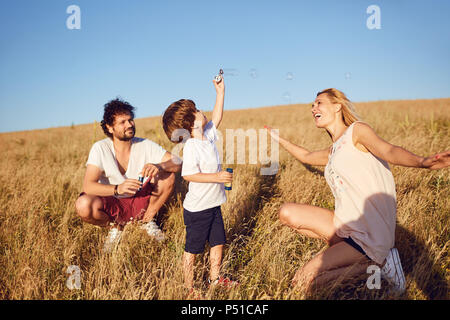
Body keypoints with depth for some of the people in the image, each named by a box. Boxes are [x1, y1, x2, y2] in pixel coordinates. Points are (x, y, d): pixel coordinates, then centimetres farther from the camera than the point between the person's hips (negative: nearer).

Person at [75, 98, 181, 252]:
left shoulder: (145, 145, -9)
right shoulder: (100, 148, -15)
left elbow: (177, 163, -14)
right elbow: (88, 186, -24)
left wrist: (159, 166, -37)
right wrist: (117, 189, -42)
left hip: (141, 202, 2)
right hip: (112, 205, -1)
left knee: (168, 175, -21)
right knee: (83, 205, -33)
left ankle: (148, 220, 2)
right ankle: (115, 226, 1)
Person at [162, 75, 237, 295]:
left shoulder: (208, 136, 5)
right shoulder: (191, 147, -21)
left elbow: (216, 119, 18)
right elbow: (188, 175, -26)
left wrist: (220, 93, 18)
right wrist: (216, 177, -26)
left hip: (213, 204, 9)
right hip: (197, 209, -8)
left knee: (218, 242, 18)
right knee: (192, 248, 6)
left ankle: (215, 278, 35)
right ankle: (189, 287, 20)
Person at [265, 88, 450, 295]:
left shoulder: (356, 130, -6)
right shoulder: (333, 151, 18)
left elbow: (388, 150, -27)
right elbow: (307, 156, 39)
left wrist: (422, 162, -49)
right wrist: (279, 139, 46)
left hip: (370, 234, -8)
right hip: (345, 224, 8)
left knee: (302, 282, -12)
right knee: (287, 213, 0)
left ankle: (375, 262, -2)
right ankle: (342, 247, 1)